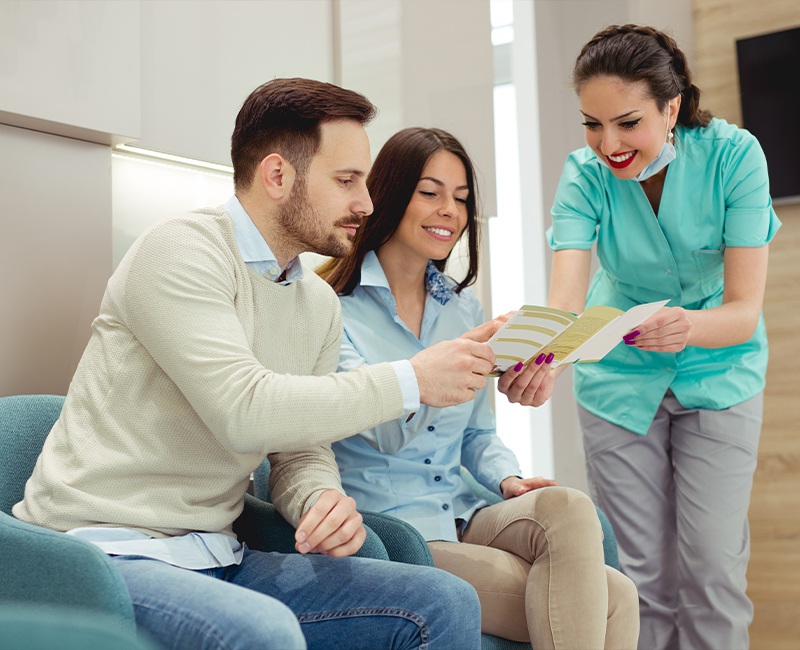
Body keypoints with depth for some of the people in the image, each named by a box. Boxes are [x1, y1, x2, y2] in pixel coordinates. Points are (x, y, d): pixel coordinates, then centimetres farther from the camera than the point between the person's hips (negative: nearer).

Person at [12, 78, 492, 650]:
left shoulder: (320, 305, 12)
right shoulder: (181, 251, -13)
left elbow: (301, 451, 12)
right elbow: (245, 411, -26)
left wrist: (325, 498, -12)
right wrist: (412, 381, -19)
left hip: (217, 560, 7)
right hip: (106, 553, -7)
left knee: (447, 603, -9)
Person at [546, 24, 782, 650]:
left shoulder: (732, 155, -21)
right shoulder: (586, 173, -18)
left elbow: (744, 309, -25)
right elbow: (566, 300, -30)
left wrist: (689, 326, -48)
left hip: (718, 372, -1)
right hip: (620, 378, 1)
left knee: (712, 570, -4)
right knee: (644, 574, 4)